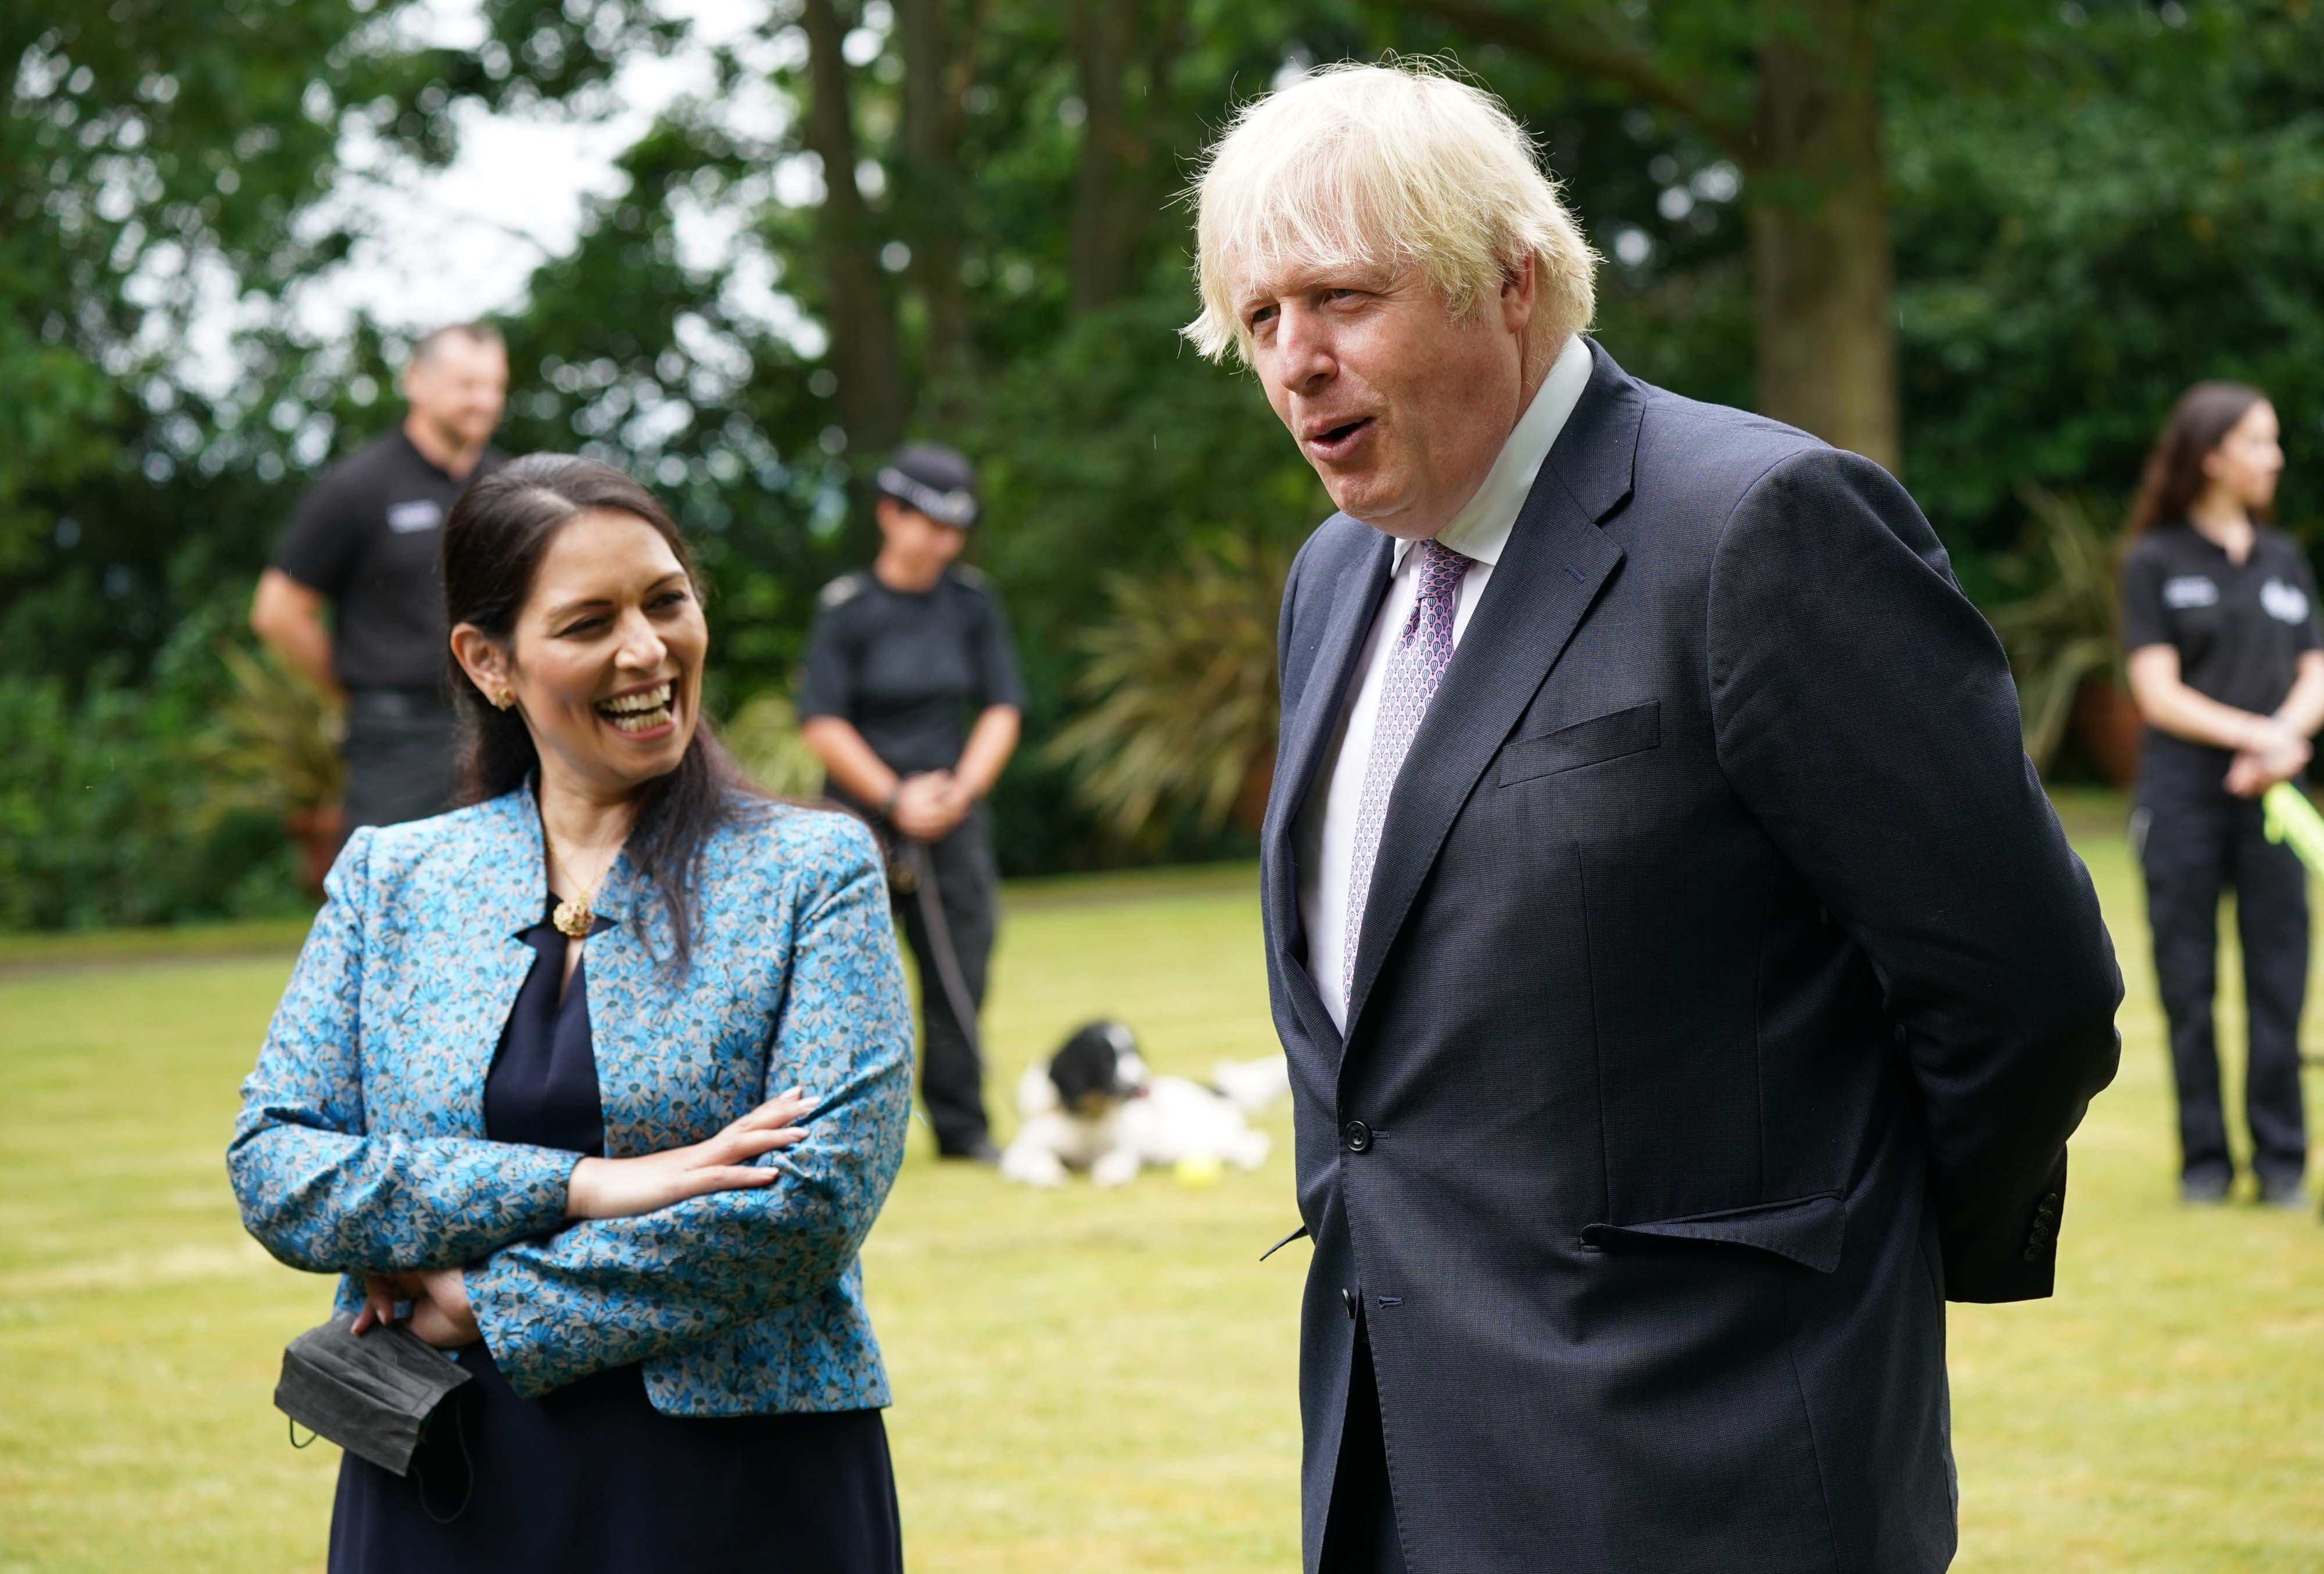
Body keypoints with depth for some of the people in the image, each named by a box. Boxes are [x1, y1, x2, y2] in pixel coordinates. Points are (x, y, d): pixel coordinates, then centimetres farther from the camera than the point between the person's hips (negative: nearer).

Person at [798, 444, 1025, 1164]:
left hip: (955, 816, 3)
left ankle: (961, 1126, 8)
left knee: (959, 976, 1)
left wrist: (962, 788, -7)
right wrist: (894, 797, -11)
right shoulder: (846, 607, -4)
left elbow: (1002, 709, 8)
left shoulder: (974, 602, 6)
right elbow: (822, 723, -6)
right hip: (861, 815, -3)